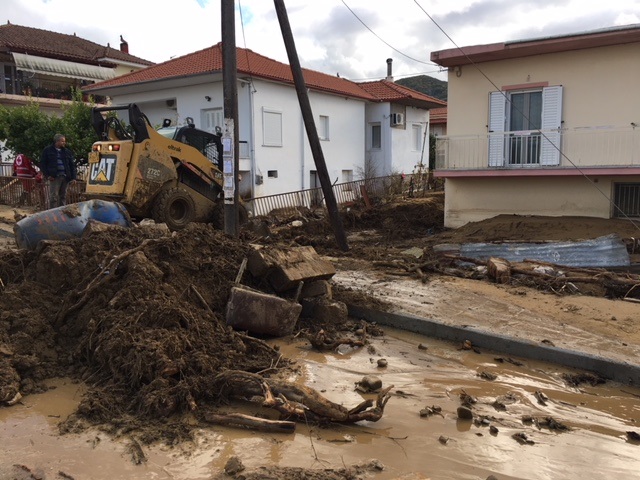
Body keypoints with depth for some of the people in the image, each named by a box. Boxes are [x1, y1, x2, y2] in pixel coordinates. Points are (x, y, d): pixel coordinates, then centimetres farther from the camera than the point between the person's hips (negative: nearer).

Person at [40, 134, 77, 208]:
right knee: (53, 197, -8)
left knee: (63, 196, 8)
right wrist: (47, 175, -7)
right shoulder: (48, 150, 4)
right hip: (54, 177, -4)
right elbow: (42, 163, 4)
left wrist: (73, 177, 3)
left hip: (65, 177, 4)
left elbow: (72, 165, 13)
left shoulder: (67, 151, 14)